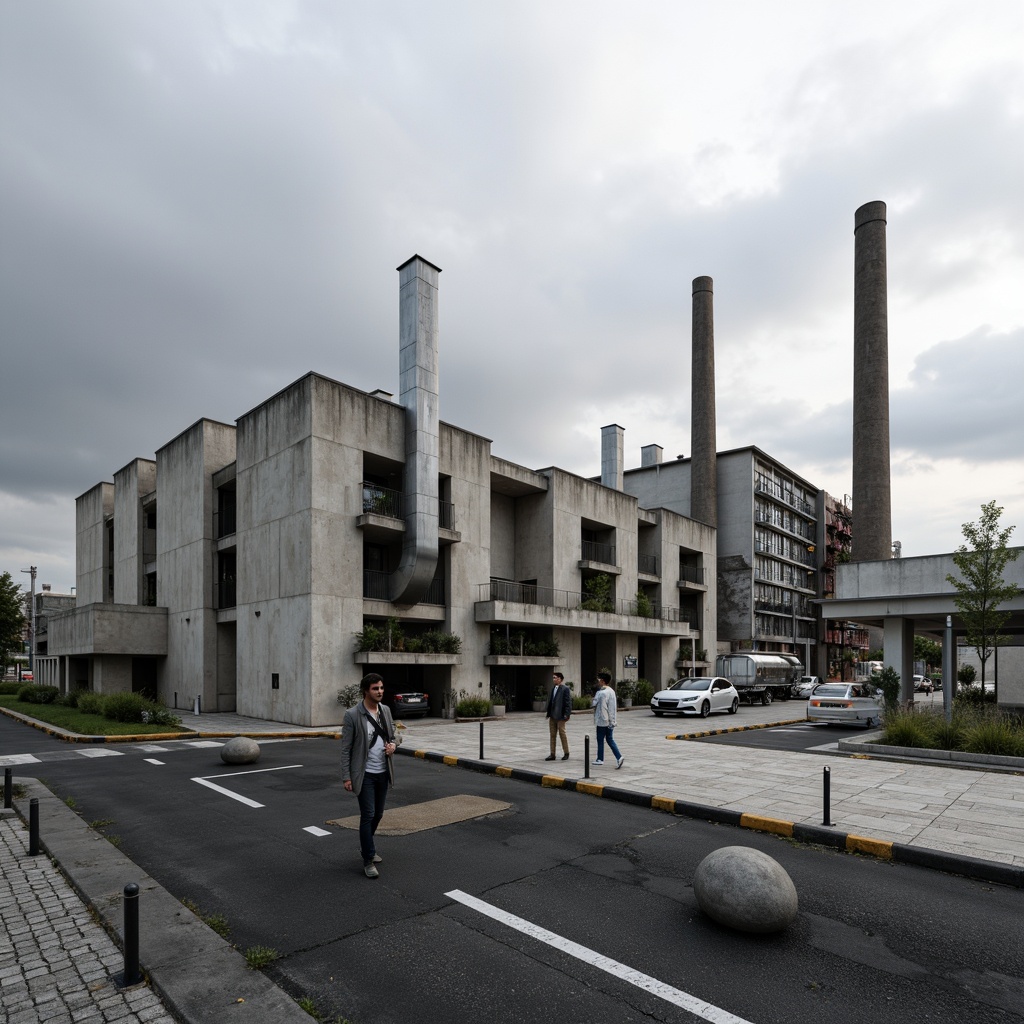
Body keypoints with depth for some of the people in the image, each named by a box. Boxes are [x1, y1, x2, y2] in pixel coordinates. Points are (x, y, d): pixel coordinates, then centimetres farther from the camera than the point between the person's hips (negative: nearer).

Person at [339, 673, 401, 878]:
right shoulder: (352, 715, -14)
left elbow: (395, 734, 14)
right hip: (364, 774, -6)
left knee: (378, 814, 16)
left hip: (383, 772, 6)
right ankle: (368, 861, 8)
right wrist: (346, 777, -13)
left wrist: (393, 744, -10)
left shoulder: (386, 711, 2)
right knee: (368, 815, -5)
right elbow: (345, 748, -11)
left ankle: (365, 845, 39)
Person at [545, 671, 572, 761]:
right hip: (552, 716, 7)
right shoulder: (553, 688, 11)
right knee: (552, 735, 10)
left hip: (560, 716, -7)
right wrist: (548, 713, 10)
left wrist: (567, 714, -18)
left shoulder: (565, 689, -11)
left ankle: (566, 753, 18)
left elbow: (568, 702, -13)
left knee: (562, 734, 4)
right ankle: (552, 754, 16)